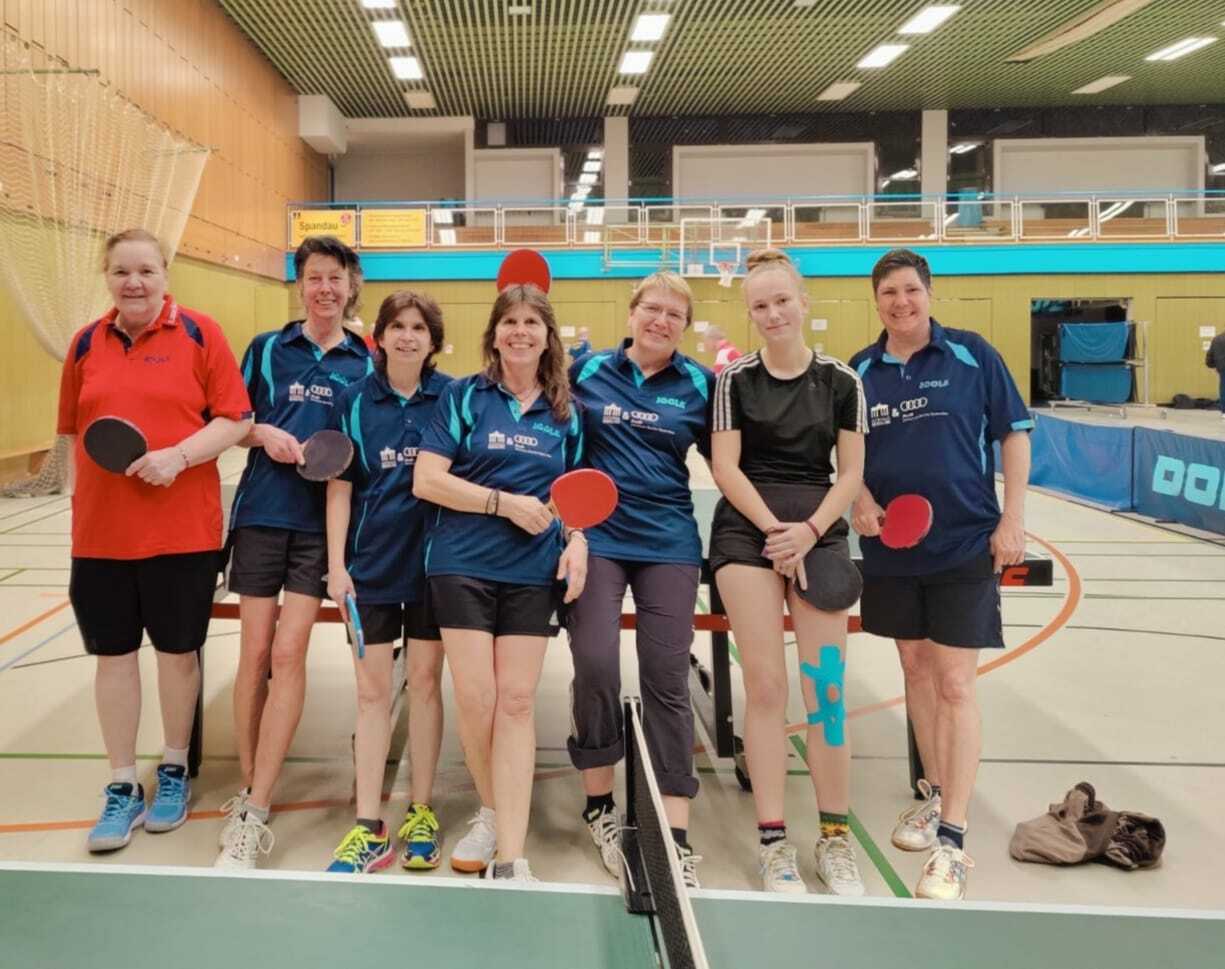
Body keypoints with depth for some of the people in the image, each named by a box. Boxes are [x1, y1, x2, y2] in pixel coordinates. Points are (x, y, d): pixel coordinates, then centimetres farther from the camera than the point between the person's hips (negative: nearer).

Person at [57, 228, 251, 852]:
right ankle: (123, 788, 22)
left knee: (177, 651, 10)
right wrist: (88, 492, 8)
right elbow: (74, 432, 14)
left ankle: (174, 771, 29)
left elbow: (235, 420, -5)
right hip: (100, 532, 3)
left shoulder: (199, 333, -3)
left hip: (183, 529, -3)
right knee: (113, 655, 8)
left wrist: (179, 456, -19)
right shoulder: (86, 344, 8)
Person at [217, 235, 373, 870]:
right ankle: (247, 790, 19)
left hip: (322, 521, -1)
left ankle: (253, 815, -1)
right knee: (254, 653, 3)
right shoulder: (267, 348, 8)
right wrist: (264, 434, -8)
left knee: (288, 654, -7)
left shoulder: (366, 362, 6)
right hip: (260, 513, 1)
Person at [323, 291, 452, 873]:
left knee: (424, 682, 8)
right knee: (372, 690, 4)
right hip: (371, 563, 1)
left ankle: (420, 813, 22)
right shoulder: (354, 401, 1)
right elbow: (339, 487, 2)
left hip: (433, 559, 0)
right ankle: (369, 828, 12)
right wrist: (336, 563, -4)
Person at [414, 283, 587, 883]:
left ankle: (510, 857, 1)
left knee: (516, 703, -2)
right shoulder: (465, 396, 2)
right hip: (464, 564, -1)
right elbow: (425, 480, -5)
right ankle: (492, 813, 24)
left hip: (533, 571, 2)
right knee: (476, 699, -3)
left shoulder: (565, 413, 10)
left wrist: (577, 540, -2)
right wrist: (505, 502, -12)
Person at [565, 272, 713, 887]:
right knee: (595, 665, -6)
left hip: (668, 542, 0)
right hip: (596, 536, 0)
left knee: (666, 679, 0)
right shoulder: (586, 371, 5)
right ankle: (599, 803, 19)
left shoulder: (700, 385, 5)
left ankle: (676, 835, 9)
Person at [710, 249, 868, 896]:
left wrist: (810, 531, -10)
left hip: (818, 530, 1)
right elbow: (726, 468, 0)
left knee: (826, 686, -3)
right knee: (765, 686, -3)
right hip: (747, 529, -1)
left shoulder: (841, 381, 7)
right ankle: (773, 841, 7)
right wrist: (774, 530, -11)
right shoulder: (736, 379, 4)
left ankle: (835, 837, 11)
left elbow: (851, 474, 5)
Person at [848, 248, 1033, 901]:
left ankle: (951, 842, 2)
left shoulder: (972, 355, -4)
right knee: (915, 670, 15)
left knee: (954, 686, -5)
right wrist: (860, 499, -7)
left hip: (965, 546, -4)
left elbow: (1014, 433, -1)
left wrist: (1013, 519, -8)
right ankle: (935, 794, 35)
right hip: (891, 548, 4)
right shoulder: (858, 371, 4)